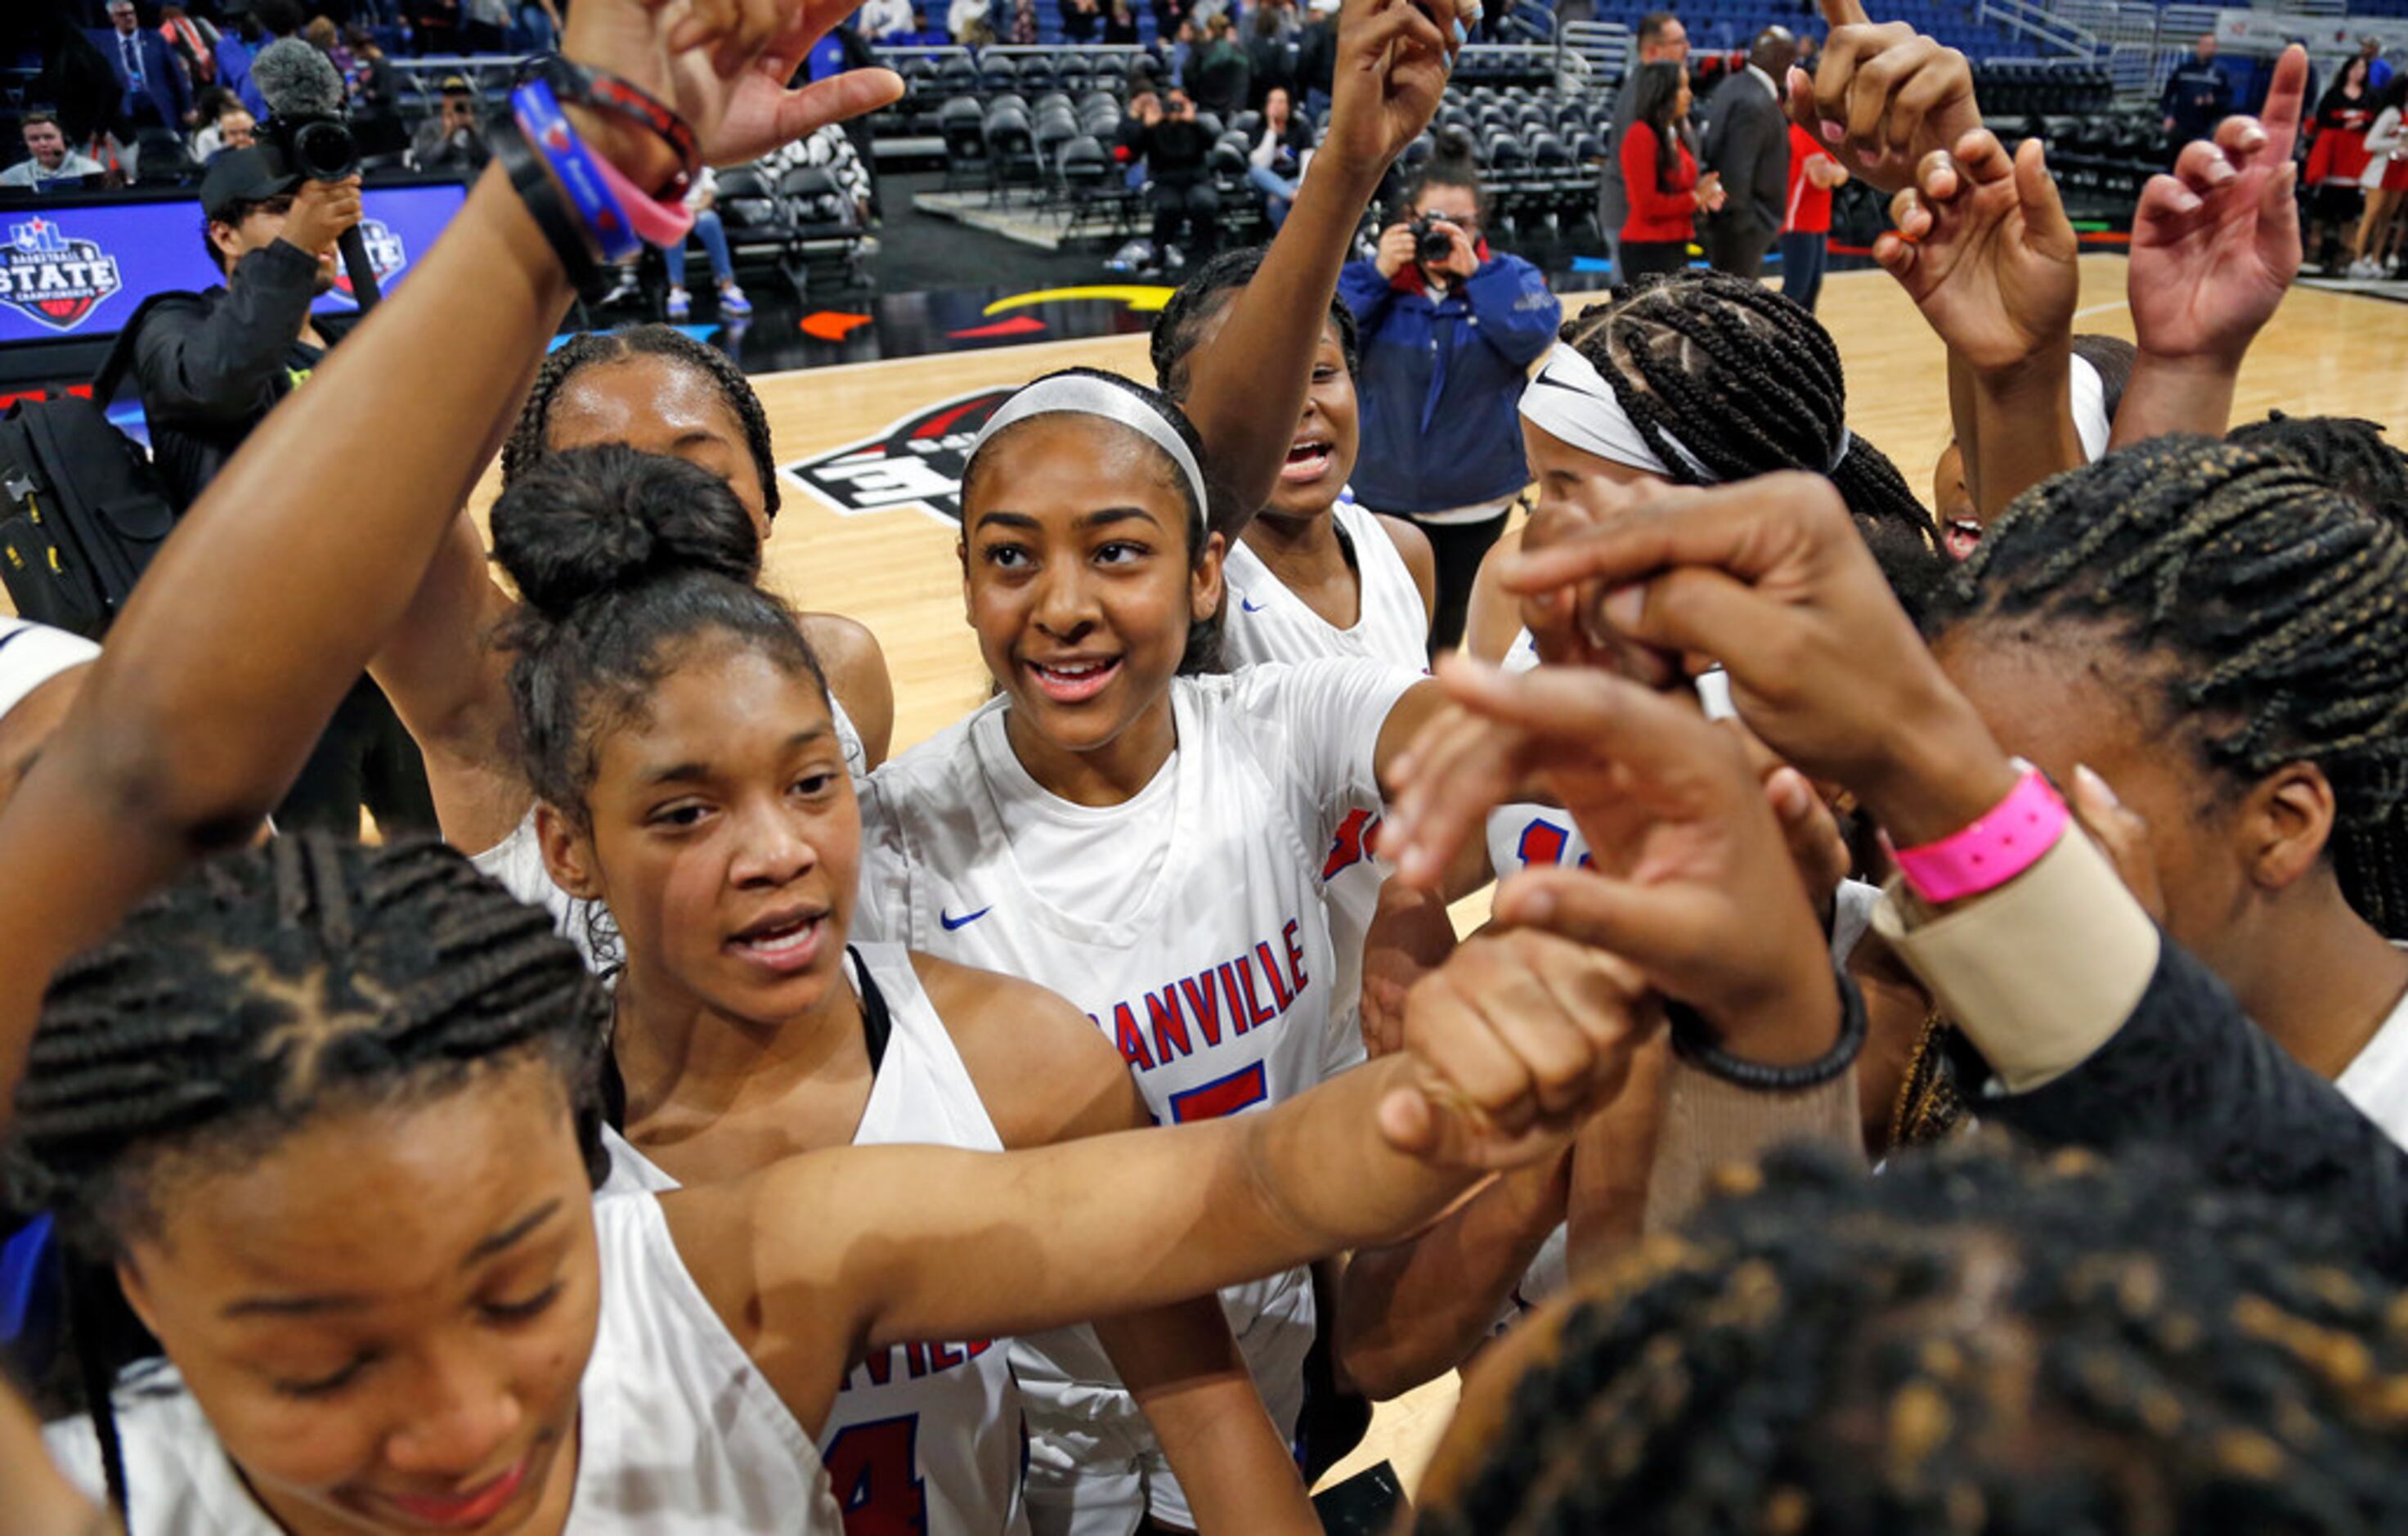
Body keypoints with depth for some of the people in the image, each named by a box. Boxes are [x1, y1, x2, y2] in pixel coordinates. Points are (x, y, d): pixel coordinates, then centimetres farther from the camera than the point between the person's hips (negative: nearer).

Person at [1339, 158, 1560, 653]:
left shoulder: (1510, 277, -2)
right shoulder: (1377, 280, -1)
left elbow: (1535, 334, -20)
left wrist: (1475, 273, -23)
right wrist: (1378, 273, -20)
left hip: (1479, 499, 1)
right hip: (1386, 495, 0)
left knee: (1449, 625, 17)